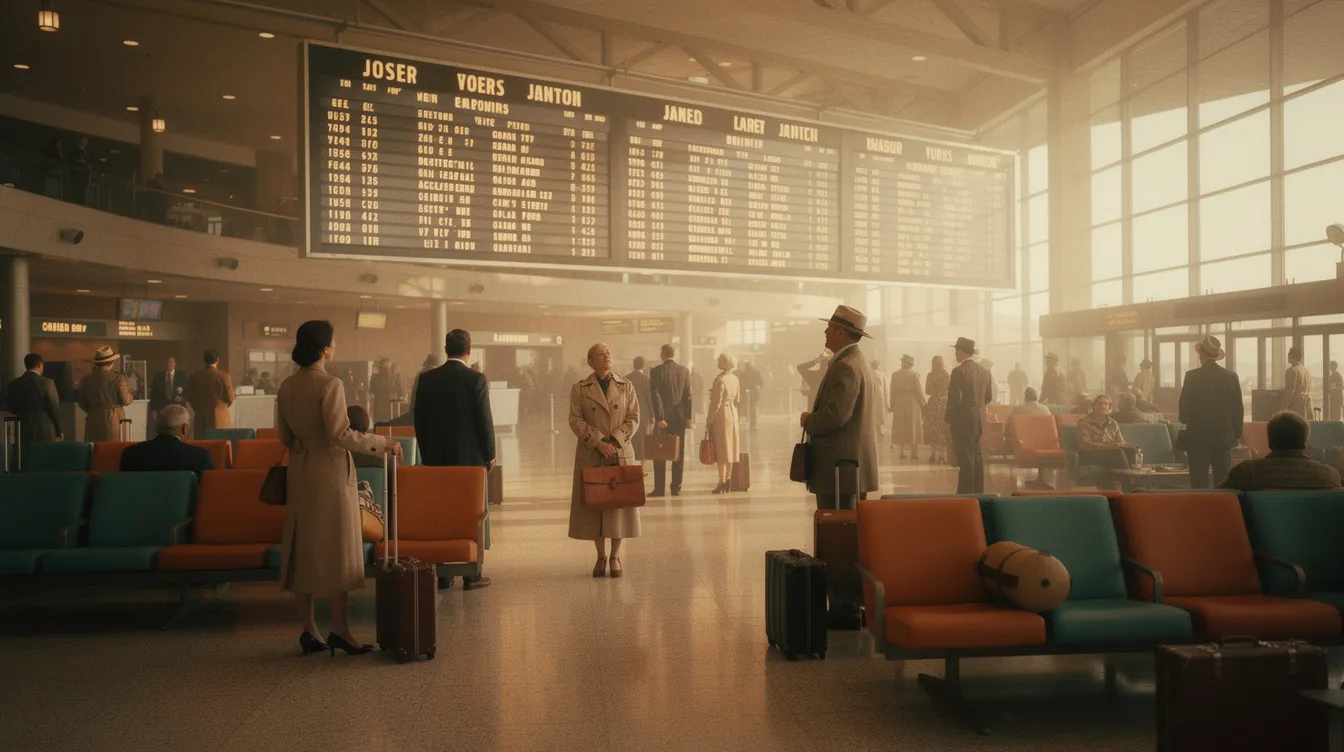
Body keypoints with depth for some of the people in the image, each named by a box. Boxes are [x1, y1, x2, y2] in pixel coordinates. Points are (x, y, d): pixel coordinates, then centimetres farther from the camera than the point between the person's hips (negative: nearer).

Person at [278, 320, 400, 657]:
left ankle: (308, 629, 16)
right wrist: (382, 443, -16)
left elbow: (284, 435, 13)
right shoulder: (330, 384, -15)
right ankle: (340, 629, 3)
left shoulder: (287, 386, 7)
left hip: (300, 474, 7)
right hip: (331, 474, -7)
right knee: (337, 548, 0)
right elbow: (340, 434, -22)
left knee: (303, 549, 10)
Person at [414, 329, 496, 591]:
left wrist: (427, 455, 16)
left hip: (436, 458, 4)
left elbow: (419, 420, 6)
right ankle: (471, 575, 8)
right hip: (470, 458, -3)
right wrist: (490, 455, 2)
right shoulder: (476, 379, -9)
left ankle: (442, 574, 13)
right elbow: (485, 419, -9)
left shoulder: (427, 378, 2)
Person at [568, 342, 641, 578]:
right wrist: (598, 442, -15)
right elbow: (575, 420, -5)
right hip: (590, 455, -1)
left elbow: (633, 418, 1)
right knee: (594, 504, 2)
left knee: (619, 503, 2)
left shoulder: (626, 387, 6)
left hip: (621, 454, 1)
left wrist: (615, 441, -12)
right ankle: (600, 557, 16)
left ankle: (615, 557, 14)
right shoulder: (579, 389, 2)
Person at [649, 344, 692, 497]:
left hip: (664, 416, -4)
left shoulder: (656, 371, -7)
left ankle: (659, 489, 1)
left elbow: (656, 396, -12)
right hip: (680, 416, 4)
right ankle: (676, 487, 11)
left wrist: (659, 418, -12)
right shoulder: (684, 371, 4)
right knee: (678, 453, 9)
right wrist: (689, 417, 4)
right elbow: (688, 395, 3)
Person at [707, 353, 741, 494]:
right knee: (730, 448, 11)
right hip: (733, 414, 8)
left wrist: (709, 421, -11)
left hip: (721, 415, -8)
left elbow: (716, 403, -18)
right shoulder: (735, 379, 6)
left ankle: (722, 483, -2)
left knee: (721, 450, -4)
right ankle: (728, 481, 16)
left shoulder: (720, 380, -18)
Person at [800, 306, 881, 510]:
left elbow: (836, 414, -25)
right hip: (857, 462, 11)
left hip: (840, 465, -11)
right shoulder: (861, 362, 17)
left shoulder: (845, 366, -16)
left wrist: (808, 421, -6)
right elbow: (876, 414, 20)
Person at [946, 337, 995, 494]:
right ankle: (978, 492, 20)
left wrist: (949, 421, -10)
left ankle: (965, 494, -2)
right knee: (976, 457, 15)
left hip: (963, 421, -8)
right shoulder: (984, 371, 8)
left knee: (965, 459, -5)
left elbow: (954, 399, -18)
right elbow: (988, 396, 13)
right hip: (979, 420, 8)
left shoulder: (959, 371, -15)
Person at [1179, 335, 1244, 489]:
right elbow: (1238, 410, 6)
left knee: (1199, 483, 1)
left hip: (1198, 437, -3)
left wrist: (1185, 419, 14)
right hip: (1223, 437, 3)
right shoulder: (1231, 377, 1)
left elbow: (1184, 410, -7)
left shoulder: (1192, 376, -9)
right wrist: (1237, 435, 16)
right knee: (1223, 484, 8)